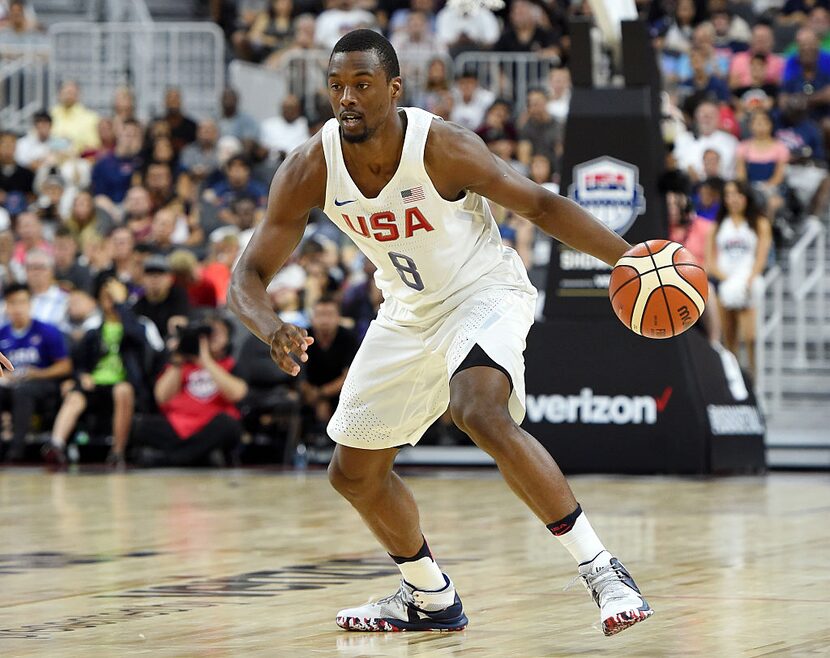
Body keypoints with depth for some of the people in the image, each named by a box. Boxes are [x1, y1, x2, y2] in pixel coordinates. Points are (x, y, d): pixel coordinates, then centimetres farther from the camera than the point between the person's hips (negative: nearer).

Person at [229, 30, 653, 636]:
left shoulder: (442, 148, -27)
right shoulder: (309, 171, -17)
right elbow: (250, 275, -14)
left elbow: (540, 205, -15)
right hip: (410, 311, 6)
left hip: (485, 292, -6)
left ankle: (601, 570, -28)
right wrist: (271, 329, -37)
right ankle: (430, 600, 35)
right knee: (353, 472, 11)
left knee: (482, 414, -35)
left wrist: (628, 258, -25)